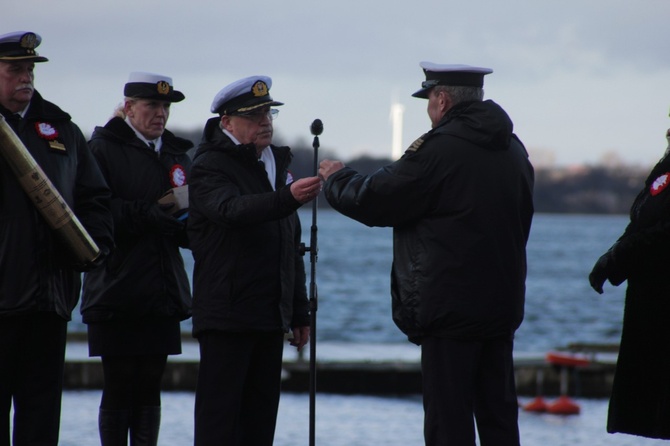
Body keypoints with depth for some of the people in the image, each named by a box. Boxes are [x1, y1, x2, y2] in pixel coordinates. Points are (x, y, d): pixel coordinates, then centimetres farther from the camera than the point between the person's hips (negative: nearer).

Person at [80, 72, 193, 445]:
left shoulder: (177, 156, 17)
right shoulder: (103, 149, -1)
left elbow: (192, 231, 18)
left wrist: (184, 221, -4)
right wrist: (144, 214, -20)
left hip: (163, 292, 5)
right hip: (117, 289, -5)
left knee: (150, 387, 5)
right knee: (120, 387, -4)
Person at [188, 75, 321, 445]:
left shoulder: (277, 164, 19)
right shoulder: (210, 165, -6)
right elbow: (232, 209, -29)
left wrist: (299, 312, 21)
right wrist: (288, 197, -44)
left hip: (271, 317, 7)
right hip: (226, 314, -7)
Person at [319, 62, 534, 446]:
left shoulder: (439, 149, -15)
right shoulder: (513, 149, 11)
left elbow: (374, 201, -9)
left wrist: (337, 178, 11)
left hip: (450, 307, -8)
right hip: (503, 306, 8)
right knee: (499, 414, 11)